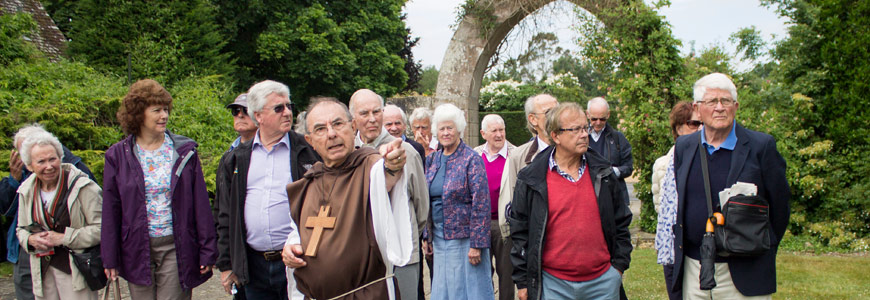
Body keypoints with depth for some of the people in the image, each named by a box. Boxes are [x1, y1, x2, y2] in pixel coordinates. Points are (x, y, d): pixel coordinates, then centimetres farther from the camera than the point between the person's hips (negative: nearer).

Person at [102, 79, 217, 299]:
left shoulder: (185, 151, 2)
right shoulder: (118, 155, 3)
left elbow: (200, 203, 1)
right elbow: (110, 210, 5)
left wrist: (207, 252, -1)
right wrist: (110, 258, 4)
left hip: (176, 248, -1)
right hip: (137, 250, 1)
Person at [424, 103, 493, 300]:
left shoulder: (471, 159, -9)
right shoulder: (432, 160, 8)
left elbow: (481, 204, -13)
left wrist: (476, 244, -16)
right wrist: (427, 236, 11)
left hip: (464, 238, -6)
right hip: (439, 238, 6)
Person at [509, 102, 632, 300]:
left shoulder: (603, 173, 7)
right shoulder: (531, 179, -2)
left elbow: (621, 221, 14)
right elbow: (520, 231, 1)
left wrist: (620, 265, 8)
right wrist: (522, 281, 1)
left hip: (603, 282, 3)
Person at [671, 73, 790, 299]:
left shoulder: (761, 146, -6)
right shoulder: (684, 146, 6)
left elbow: (779, 204, -1)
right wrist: (680, 251, 13)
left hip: (744, 273, -3)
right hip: (692, 269, 4)